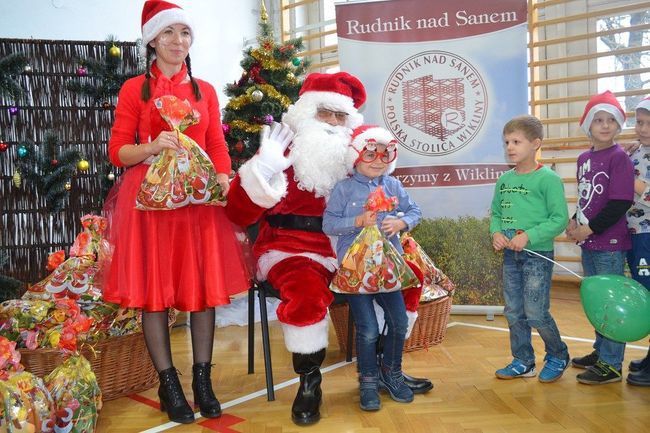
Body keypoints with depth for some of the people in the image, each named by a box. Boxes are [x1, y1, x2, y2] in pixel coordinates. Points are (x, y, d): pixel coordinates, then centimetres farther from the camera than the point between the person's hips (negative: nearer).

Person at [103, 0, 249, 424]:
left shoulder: (206, 91, 14)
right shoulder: (134, 89, 4)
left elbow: (218, 147, 11)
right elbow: (117, 152, 1)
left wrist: (223, 178, -8)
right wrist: (151, 147, -18)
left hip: (200, 197, 3)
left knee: (205, 286, 3)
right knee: (154, 290, 1)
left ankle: (203, 379, 16)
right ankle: (169, 384, 14)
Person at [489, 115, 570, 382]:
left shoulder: (548, 179, -11)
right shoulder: (504, 180, 6)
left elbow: (560, 219, -13)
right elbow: (496, 213, 14)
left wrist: (529, 236, -21)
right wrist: (496, 232, -6)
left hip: (538, 254, -6)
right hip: (510, 255, 6)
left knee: (536, 313, -1)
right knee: (514, 312, 12)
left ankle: (558, 356, 25)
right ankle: (523, 362, 28)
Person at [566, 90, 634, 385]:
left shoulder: (619, 158, -11)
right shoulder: (584, 158, 10)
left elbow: (621, 203, -18)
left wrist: (589, 229, -16)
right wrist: (575, 222, 2)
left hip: (610, 242, -8)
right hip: (588, 242, 8)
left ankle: (611, 365, 12)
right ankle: (601, 351, 35)